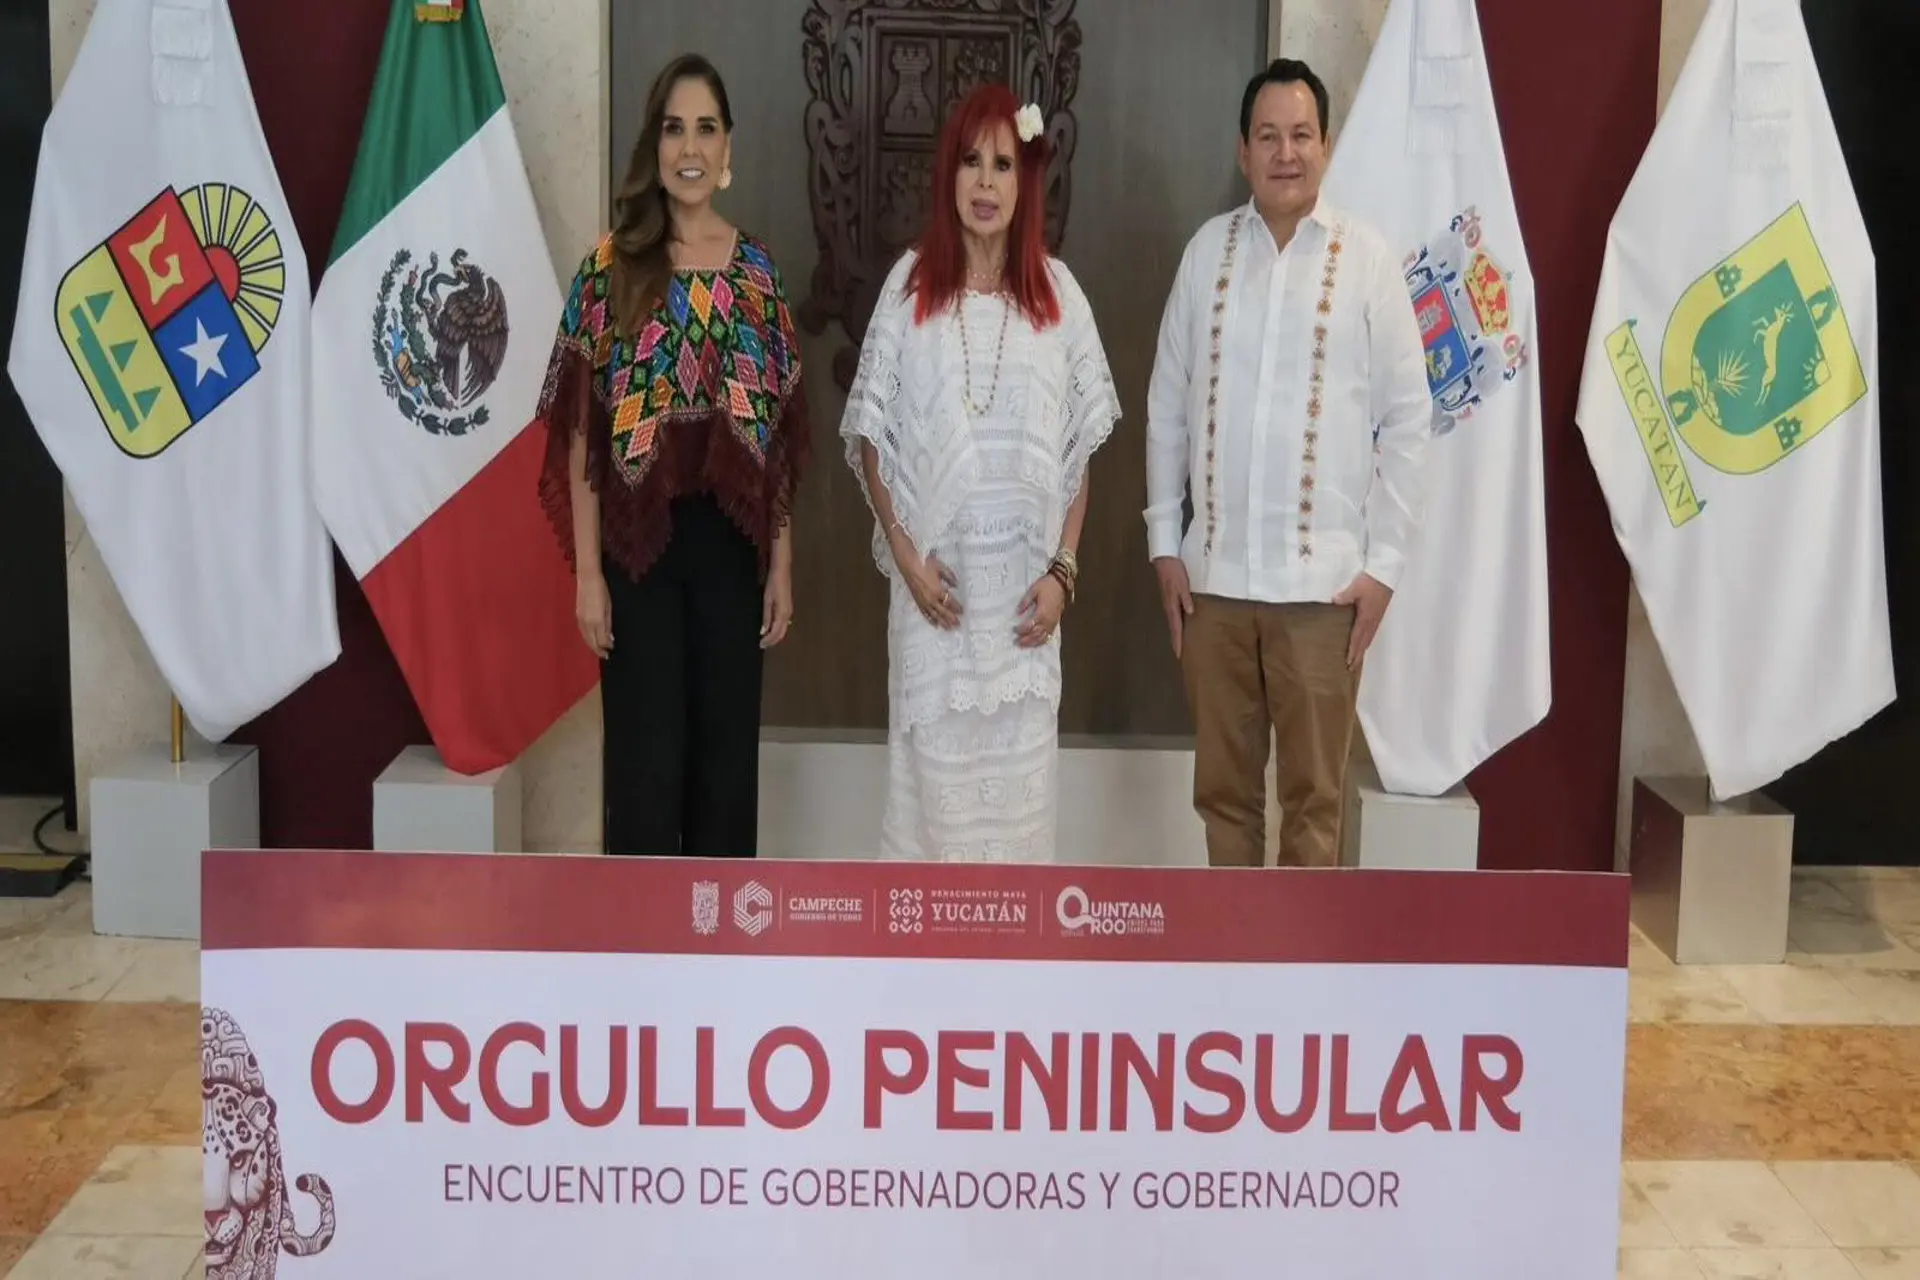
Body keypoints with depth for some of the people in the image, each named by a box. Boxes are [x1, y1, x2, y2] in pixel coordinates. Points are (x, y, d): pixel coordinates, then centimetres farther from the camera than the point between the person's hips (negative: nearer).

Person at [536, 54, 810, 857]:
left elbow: (780, 437, 7)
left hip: (731, 541, 3)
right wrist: (587, 570, -9)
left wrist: (782, 564, 3)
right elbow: (581, 433, -4)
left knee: (727, 749, 10)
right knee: (645, 758, 3)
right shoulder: (611, 265, -2)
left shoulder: (756, 270, 6)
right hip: (640, 541, -3)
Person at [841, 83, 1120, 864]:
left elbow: (1080, 448, 5)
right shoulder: (910, 283, 0)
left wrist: (1063, 569, -3)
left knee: (1017, 765, 7)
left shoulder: (1057, 291, 2)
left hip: (1025, 579, 1)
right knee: (934, 764, 5)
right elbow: (871, 436, 2)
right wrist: (905, 554, -7)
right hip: (936, 575, -1)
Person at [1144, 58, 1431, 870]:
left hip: (1322, 577, -3)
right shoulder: (1208, 250, 5)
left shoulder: (1367, 258, -3)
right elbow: (1166, 407, 8)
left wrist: (1384, 563, -6)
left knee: (1314, 790, 6)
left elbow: (1406, 418, -2)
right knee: (1222, 782, 13)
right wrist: (1164, 542, 5)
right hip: (1214, 571, 3)